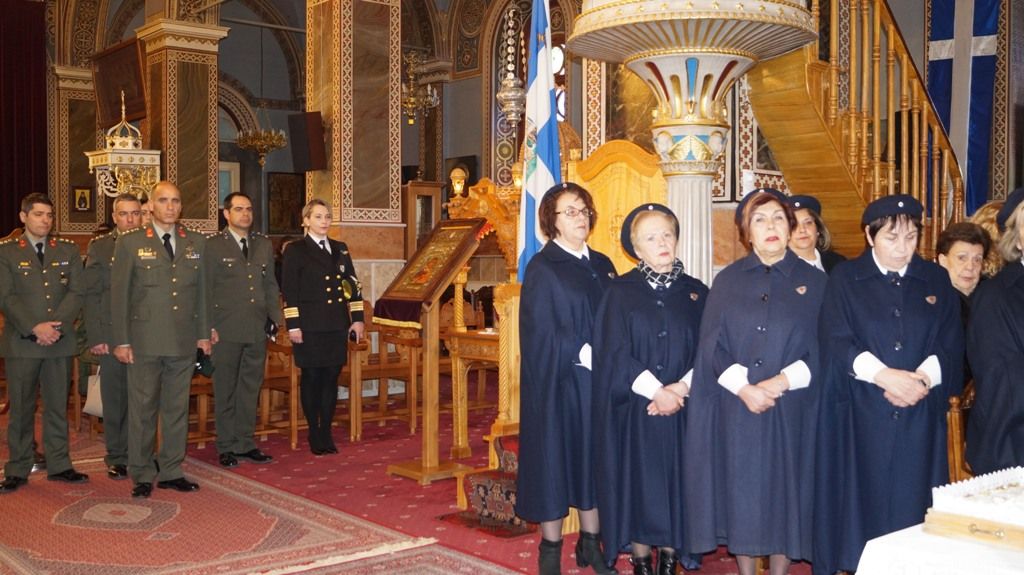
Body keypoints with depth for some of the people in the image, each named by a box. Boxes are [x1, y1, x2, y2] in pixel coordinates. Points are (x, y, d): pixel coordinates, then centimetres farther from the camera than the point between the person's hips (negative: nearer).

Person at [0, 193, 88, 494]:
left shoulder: (68, 250, 10)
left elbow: (76, 292, 2)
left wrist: (55, 325, -11)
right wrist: (35, 328, -15)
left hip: (59, 342, 2)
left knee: (58, 406, 7)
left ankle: (59, 465, 15)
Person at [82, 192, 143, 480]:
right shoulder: (99, 247, 5)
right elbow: (91, 294, 1)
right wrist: (95, 337, -6)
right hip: (111, 336, 0)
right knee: (114, 399, 7)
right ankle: (116, 458, 17)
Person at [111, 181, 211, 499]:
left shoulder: (197, 242, 9)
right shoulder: (129, 242, 0)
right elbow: (119, 294, -1)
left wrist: (204, 333, 8)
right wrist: (121, 340, -6)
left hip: (184, 341, 3)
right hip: (145, 341, -3)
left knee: (177, 408, 9)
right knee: (142, 409, 3)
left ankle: (171, 471, 19)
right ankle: (142, 475, 14)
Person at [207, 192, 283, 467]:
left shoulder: (264, 244, 11)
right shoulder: (212, 245, -3)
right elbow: (206, 290, -4)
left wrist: (276, 319, 7)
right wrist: (209, 327, -10)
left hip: (257, 330, 4)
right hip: (226, 331, -4)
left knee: (251, 388, 11)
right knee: (225, 390, 5)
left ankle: (245, 443, 20)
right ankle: (226, 447, 14)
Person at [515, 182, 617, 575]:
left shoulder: (602, 265, 11)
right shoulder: (542, 268, -7)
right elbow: (542, 332, -13)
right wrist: (588, 355, -18)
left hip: (599, 381, 6)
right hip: (558, 383, -5)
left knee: (594, 456, 11)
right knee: (556, 457, 2)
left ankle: (591, 543, 24)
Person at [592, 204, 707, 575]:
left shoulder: (696, 293, 7)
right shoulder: (620, 293, 0)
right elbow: (613, 352, -7)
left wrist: (681, 388, -13)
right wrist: (656, 391, -14)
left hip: (683, 409, 2)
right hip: (634, 409, -2)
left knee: (676, 482, 6)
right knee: (638, 483, 3)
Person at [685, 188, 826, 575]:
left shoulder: (814, 282, 4)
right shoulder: (727, 281, 6)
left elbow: (822, 350, -1)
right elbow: (712, 345, -1)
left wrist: (782, 382, -15)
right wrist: (743, 387, -15)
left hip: (790, 411, 0)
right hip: (735, 410, 1)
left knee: (784, 491, 6)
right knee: (741, 492, 6)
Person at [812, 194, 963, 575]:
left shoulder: (937, 281, 10)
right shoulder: (845, 280, 3)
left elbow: (950, 347, 4)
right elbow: (836, 344, -8)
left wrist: (921, 378, -15)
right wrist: (883, 375, -21)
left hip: (919, 416, 2)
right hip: (860, 416, -2)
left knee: (912, 502, 3)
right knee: (861, 500, 0)